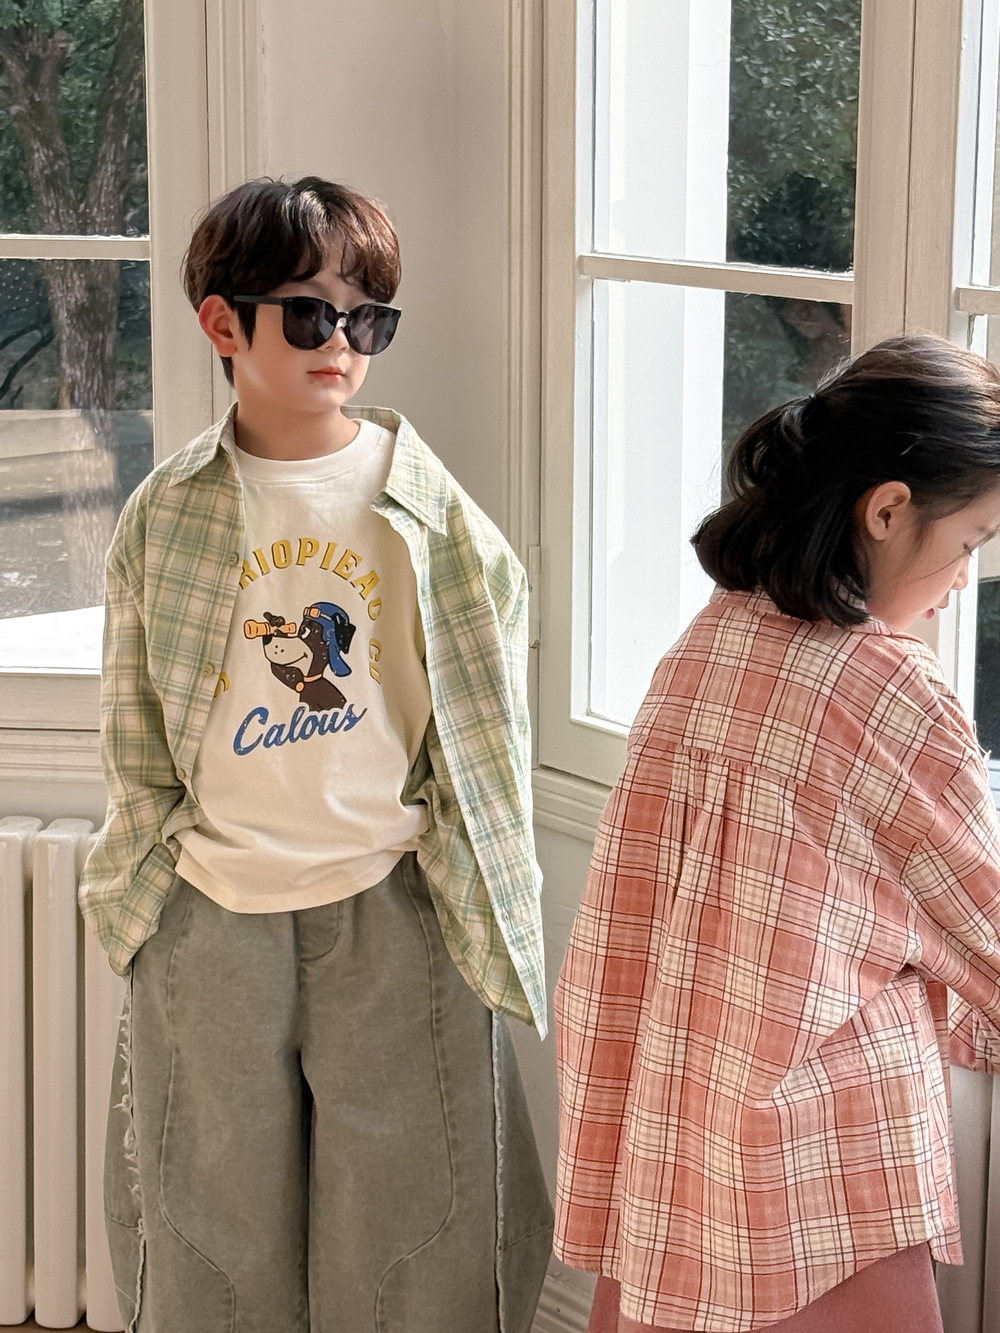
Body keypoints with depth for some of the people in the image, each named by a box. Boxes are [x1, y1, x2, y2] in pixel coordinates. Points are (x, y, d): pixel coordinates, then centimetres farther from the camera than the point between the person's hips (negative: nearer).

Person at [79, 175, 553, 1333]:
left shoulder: (426, 508, -2)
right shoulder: (163, 518, 1)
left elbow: (487, 710, 4)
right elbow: (136, 738, 8)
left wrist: (472, 878, 3)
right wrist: (144, 882, 6)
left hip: (394, 903, -1)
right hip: (213, 915, 1)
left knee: (401, 1195, 8)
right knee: (220, 1206, 13)